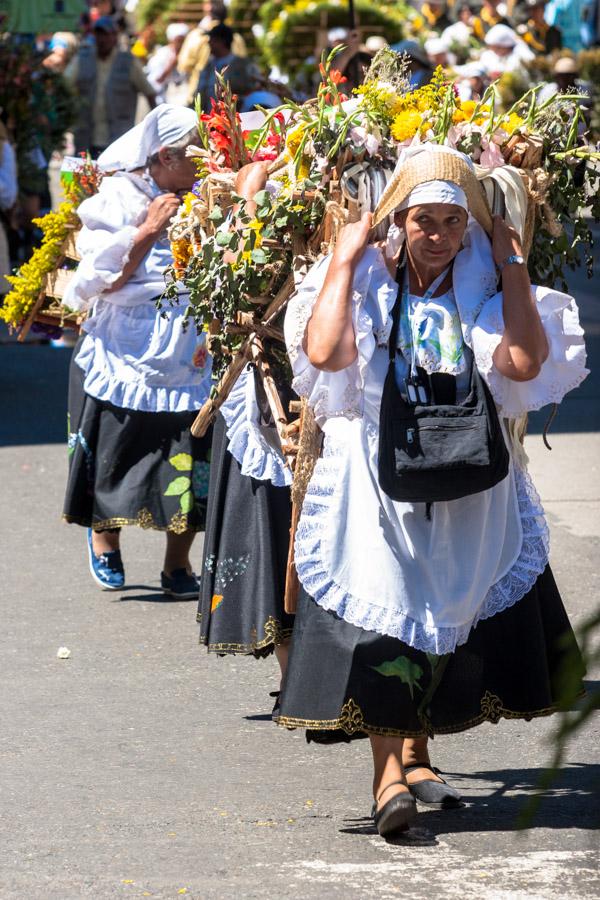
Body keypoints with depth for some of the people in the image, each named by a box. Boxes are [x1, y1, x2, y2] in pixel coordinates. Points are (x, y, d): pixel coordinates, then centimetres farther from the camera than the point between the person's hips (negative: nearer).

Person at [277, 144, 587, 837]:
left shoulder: (484, 290, 4)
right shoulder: (368, 283, -1)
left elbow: (525, 362, -14)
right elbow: (324, 352, -20)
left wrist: (513, 266, -9)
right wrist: (344, 261, -12)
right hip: (377, 476, -2)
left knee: (445, 614, 5)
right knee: (378, 606, -16)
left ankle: (415, 749, 23)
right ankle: (388, 769, -19)